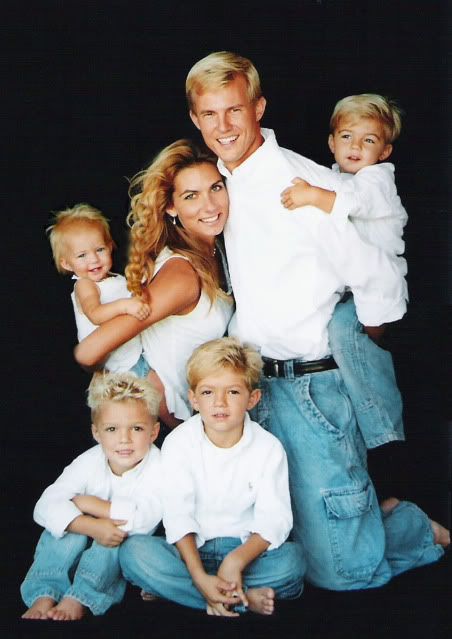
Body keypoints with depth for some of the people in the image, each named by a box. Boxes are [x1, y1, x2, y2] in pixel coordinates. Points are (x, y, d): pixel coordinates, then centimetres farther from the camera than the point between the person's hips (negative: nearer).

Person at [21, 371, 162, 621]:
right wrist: (92, 526, -43)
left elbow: (143, 519, -38)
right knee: (68, 525, -29)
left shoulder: (157, 467, -22)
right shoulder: (88, 463, -15)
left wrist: (89, 503, -28)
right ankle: (44, 596, -31)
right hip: (85, 543, 2)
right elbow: (46, 506, -26)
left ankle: (78, 600, -33)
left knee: (121, 535, -34)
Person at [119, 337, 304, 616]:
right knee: (134, 551, -28)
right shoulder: (179, 443, -8)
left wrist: (236, 560, -30)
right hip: (192, 549, 0)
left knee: (292, 559, -30)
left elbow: (273, 520, -12)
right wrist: (200, 576, -27)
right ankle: (243, 598, -26)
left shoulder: (268, 448, -8)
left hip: (247, 548, 0)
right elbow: (178, 515, -13)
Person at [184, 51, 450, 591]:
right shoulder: (221, 181, 7)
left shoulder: (306, 186, -18)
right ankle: (373, 513, 34)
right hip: (251, 382, 7)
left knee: (341, 570, -2)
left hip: (310, 388, -7)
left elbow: (381, 284, -14)